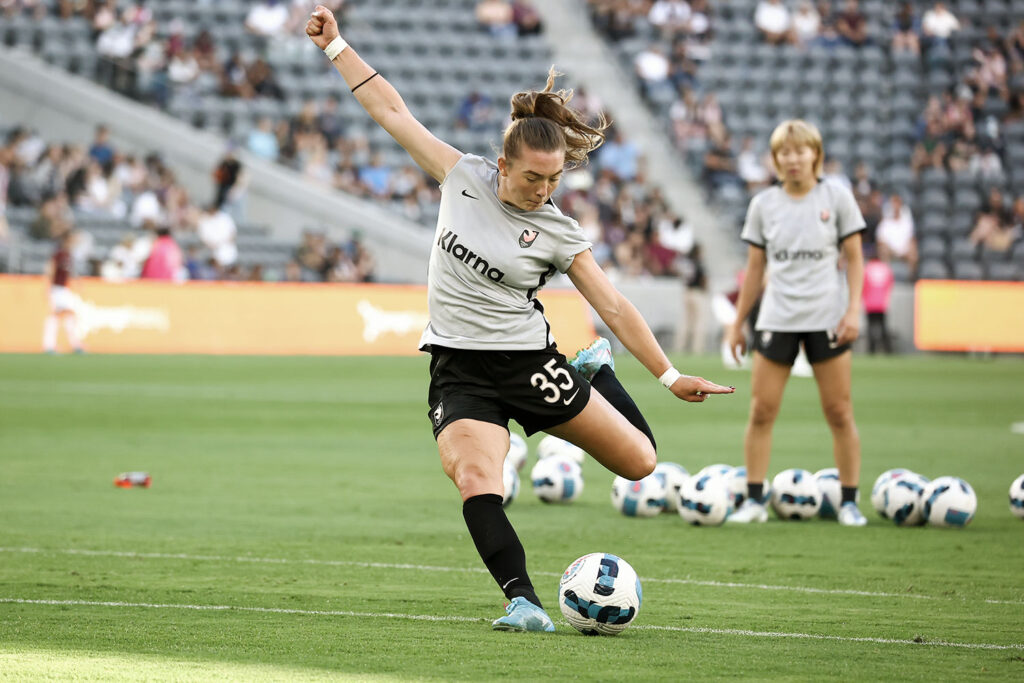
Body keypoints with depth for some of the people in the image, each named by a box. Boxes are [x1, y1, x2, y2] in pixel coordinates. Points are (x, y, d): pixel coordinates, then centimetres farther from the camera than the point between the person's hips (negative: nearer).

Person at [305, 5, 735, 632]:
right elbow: (393, 113, 5)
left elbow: (614, 306, -1)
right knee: (476, 478, -28)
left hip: (528, 363, 0)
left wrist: (670, 376, -4)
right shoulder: (464, 176, 0)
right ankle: (522, 600, -30)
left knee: (639, 461, 1)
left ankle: (597, 371, 28)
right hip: (458, 370, 0)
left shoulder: (558, 231, -4)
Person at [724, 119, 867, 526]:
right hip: (776, 320, 2)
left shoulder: (836, 197, 1)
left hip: (827, 318, -2)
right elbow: (755, 268, 12)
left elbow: (854, 258, 3)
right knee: (761, 410, -3)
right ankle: (754, 501, 3)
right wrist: (737, 322, 11)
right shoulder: (764, 204, 6)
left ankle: (849, 502, 8)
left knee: (839, 413, 0)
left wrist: (853, 310, -8)